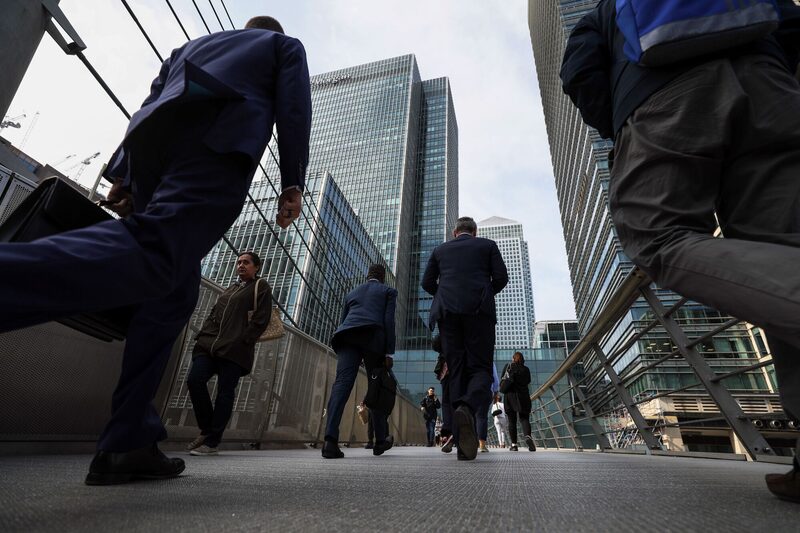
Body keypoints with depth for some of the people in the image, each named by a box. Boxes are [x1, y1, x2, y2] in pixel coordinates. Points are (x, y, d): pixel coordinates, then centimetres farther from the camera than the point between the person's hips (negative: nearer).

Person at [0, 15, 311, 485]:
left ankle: (129, 444, 0)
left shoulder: (194, 45, 41)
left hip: (150, 143, 6)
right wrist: (293, 184, 1)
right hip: (218, 140, -6)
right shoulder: (285, 44, 30)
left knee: (175, 294, 4)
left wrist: (124, 177, 15)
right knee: (153, 256, -27)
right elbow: (294, 108, 8)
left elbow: (149, 107, 25)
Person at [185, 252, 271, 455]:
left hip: (235, 350, -6)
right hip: (210, 344, 6)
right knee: (194, 380, -7)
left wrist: (243, 340, -14)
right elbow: (213, 314, 25)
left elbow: (261, 319, -5)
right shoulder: (230, 289, 27)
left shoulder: (261, 287, 6)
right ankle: (207, 430, 10)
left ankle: (211, 442, 5)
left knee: (225, 392, -4)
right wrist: (202, 336, 9)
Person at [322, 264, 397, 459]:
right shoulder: (388, 291, 20)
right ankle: (380, 440, 17)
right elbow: (389, 321, 6)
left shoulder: (352, 293, 32)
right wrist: (389, 353, 2)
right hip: (373, 336, -3)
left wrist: (346, 346, 31)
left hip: (347, 335, 3)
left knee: (342, 382, -10)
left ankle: (330, 439, -26)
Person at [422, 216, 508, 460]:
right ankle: (467, 407, -32)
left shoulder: (440, 250, 22)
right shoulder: (488, 245, 18)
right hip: (479, 310, -2)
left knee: (457, 372, 3)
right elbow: (501, 277, 8)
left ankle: (464, 445, -3)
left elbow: (427, 283, 14)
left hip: (447, 312, 2)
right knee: (480, 368, 1)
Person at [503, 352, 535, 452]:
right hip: (523, 397, 0)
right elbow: (528, 381, 12)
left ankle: (514, 444, 3)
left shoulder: (507, 367, 0)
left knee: (511, 421, 6)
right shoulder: (526, 369, 2)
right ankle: (527, 435, -25)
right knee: (524, 418, 4)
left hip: (510, 396, 0)